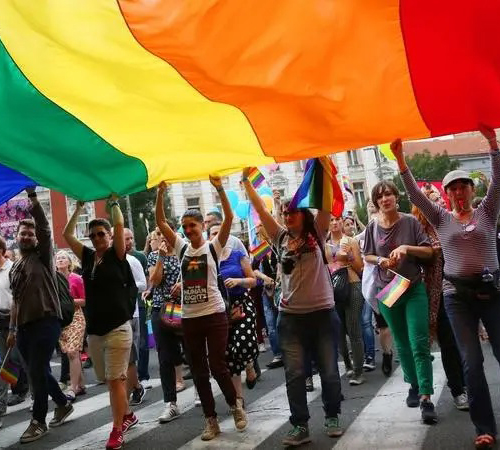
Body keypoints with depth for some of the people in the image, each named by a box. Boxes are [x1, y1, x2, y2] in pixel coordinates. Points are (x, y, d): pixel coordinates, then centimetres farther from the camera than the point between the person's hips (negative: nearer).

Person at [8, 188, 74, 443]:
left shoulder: (43, 256, 0)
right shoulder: (15, 266, 18)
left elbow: (45, 228, -15)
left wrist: (32, 197, -23)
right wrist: (12, 329, 20)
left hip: (46, 322, -7)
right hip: (24, 325, 7)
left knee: (37, 372, -6)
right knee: (39, 372, 13)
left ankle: (38, 421, 7)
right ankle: (63, 404, 33)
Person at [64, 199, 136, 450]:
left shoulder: (117, 255, -2)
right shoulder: (87, 257, 10)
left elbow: (119, 225, -13)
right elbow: (67, 234, 12)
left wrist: (113, 202, -2)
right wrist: (79, 208, 12)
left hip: (117, 328, -6)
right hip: (94, 330, 6)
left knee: (115, 379, -5)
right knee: (108, 379, 14)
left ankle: (117, 430, 1)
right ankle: (127, 416, 31)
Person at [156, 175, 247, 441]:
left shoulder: (213, 247, -3)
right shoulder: (181, 248, 7)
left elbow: (229, 218, -14)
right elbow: (161, 223, 1)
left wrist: (219, 188, -23)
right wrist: (160, 193, -10)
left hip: (214, 314, -4)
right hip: (189, 318, 4)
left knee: (217, 366, -4)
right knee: (199, 371, 8)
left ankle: (235, 404, 22)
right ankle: (211, 420, 19)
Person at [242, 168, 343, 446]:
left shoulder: (317, 233, 1)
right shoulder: (280, 238, 7)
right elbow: (260, 209, 7)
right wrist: (246, 180, 6)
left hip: (323, 313, -2)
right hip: (291, 316, 2)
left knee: (329, 371, 8)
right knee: (294, 374, 2)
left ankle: (332, 417, 28)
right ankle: (301, 426, 11)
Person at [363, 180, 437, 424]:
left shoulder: (411, 222, -5)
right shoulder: (373, 227, 1)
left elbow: (429, 252, -4)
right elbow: (367, 256, 11)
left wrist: (407, 248, -20)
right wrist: (381, 260, -9)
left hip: (414, 289, -3)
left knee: (419, 344, -11)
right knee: (402, 345, 13)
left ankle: (426, 398, -10)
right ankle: (414, 385, 30)